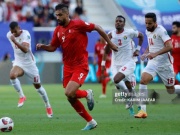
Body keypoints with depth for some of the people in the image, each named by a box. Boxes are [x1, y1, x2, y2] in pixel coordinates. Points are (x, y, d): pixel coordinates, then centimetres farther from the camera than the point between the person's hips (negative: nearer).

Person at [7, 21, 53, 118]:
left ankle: (48, 106, 29)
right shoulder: (9, 35, -5)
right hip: (18, 62, 3)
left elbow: (25, 49, -39)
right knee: (12, 75, -31)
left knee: (38, 86, 9)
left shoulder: (25, 34, -23)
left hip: (29, 62, -3)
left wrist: (15, 41, -50)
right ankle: (21, 96, -13)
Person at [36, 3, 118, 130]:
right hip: (68, 67, 7)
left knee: (69, 93, -24)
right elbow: (53, 47, 12)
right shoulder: (58, 30, 4)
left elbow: (98, 28, -5)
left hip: (81, 66, -7)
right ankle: (91, 122, 22)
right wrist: (42, 46, -8)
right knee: (71, 98, 6)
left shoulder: (78, 24, -13)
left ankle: (87, 94, 9)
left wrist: (110, 43, 1)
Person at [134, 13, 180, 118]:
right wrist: (146, 53, 7)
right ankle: (143, 110, -18)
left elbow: (169, 46, -26)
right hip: (153, 62, 6)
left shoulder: (161, 31, -16)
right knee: (143, 81, -18)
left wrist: (155, 54, -35)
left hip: (164, 63, -6)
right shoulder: (147, 31, 8)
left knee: (171, 90, 4)